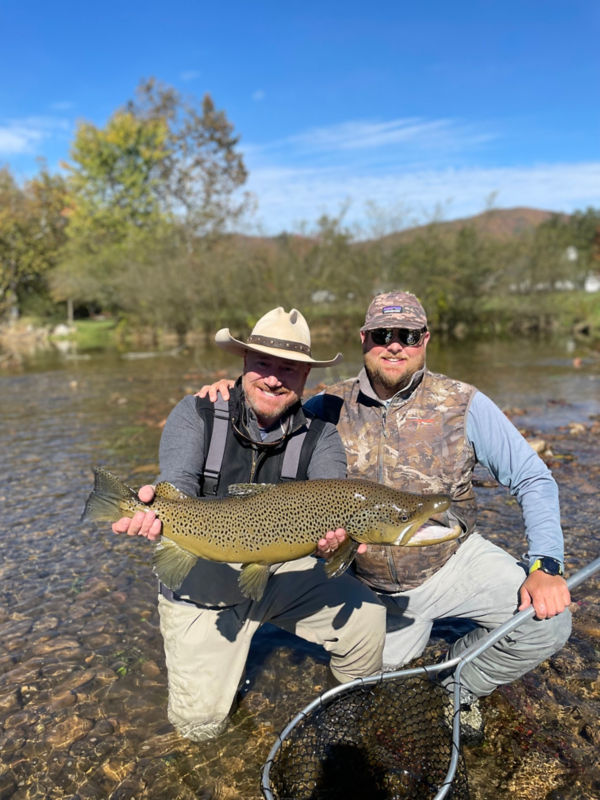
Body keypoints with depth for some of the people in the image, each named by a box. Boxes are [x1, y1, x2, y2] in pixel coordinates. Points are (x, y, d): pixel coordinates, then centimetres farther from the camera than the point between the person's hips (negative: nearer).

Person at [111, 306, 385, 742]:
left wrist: (334, 530, -47)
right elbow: (179, 488, -26)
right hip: (201, 582, -1)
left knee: (366, 615, -16)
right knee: (200, 723, -2)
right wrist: (158, 508, -50)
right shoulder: (197, 414, -13)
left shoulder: (319, 435, -9)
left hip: (281, 571, 2)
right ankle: (226, 660, 32)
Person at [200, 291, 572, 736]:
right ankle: (412, 630, 40)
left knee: (547, 621, -20)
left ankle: (460, 687, 9)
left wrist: (545, 566, -21)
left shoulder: (463, 405, -12)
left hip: (454, 562, -1)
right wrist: (230, 396, -17)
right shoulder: (331, 407, -8)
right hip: (373, 586, 2)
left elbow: (533, 480, -9)